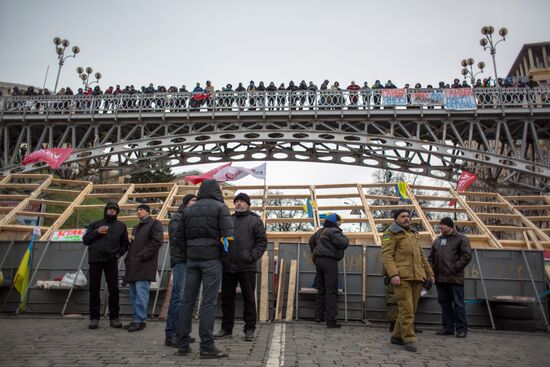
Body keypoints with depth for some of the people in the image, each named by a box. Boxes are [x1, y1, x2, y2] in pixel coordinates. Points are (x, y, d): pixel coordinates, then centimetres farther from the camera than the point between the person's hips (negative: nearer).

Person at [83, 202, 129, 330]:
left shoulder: (121, 226, 14)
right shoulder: (95, 224, 15)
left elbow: (125, 244, 15)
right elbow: (85, 240, 8)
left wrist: (118, 254, -1)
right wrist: (97, 232, -7)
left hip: (111, 261, 0)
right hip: (95, 260, 1)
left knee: (114, 289, -1)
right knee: (94, 289, 2)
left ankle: (114, 317, 7)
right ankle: (94, 318, 10)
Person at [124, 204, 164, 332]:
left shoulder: (154, 224, -2)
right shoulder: (136, 228, 26)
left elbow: (157, 242, -14)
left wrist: (142, 256, -17)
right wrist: (128, 259, 11)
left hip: (144, 266, -9)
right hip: (133, 266, 9)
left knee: (141, 294, -10)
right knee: (134, 295, 11)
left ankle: (139, 320, -4)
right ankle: (136, 319, 18)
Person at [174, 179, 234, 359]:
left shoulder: (188, 210, 13)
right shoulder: (220, 207, -4)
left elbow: (178, 236, 11)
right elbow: (228, 234, -13)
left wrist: (190, 250, 14)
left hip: (192, 259, 5)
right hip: (212, 258, -5)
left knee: (188, 300, 9)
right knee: (209, 302, -3)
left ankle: (182, 344, 16)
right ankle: (207, 346, 0)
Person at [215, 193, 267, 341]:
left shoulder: (255, 221, 3)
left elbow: (262, 242, -2)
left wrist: (252, 256, -14)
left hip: (247, 267, -4)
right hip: (228, 266, 4)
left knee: (249, 298, 4)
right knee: (227, 298, 10)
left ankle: (249, 329, 15)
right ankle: (226, 328, 23)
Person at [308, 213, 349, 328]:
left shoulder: (320, 231, 16)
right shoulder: (334, 231, -13)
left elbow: (311, 240, 30)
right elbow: (343, 243, -23)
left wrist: (315, 253, 36)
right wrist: (345, 238, -1)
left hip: (319, 260, 9)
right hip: (330, 261, -9)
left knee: (321, 289, 18)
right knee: (331, 291, -7)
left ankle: (319, 316, 26)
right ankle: (330, 321, -7)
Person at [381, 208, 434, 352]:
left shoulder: (414, 234, 24)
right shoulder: (391, 234, 0)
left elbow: (421, 256, 29)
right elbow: (386, 255, -10)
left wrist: (429, 272, 23)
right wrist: (393, 274, -21)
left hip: (417, 277, 7)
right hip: (402, 277, -7)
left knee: (411, 309, 10)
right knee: (406, 309, -8)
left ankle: (397, 336, 21)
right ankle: (409, 339, 1)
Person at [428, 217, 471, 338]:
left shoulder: (461, 238, 0)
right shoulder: (438, 240, 17)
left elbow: (467, 256, -10)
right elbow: (431, 257, 21)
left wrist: (455, 268, -14)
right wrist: (432, 269, 5)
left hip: (455, 278, -6)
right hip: (440, 278, 6)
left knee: (458, 304, 0)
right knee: (444, 303, 10)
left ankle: (461, 328, 11)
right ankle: (448, 327, 19)